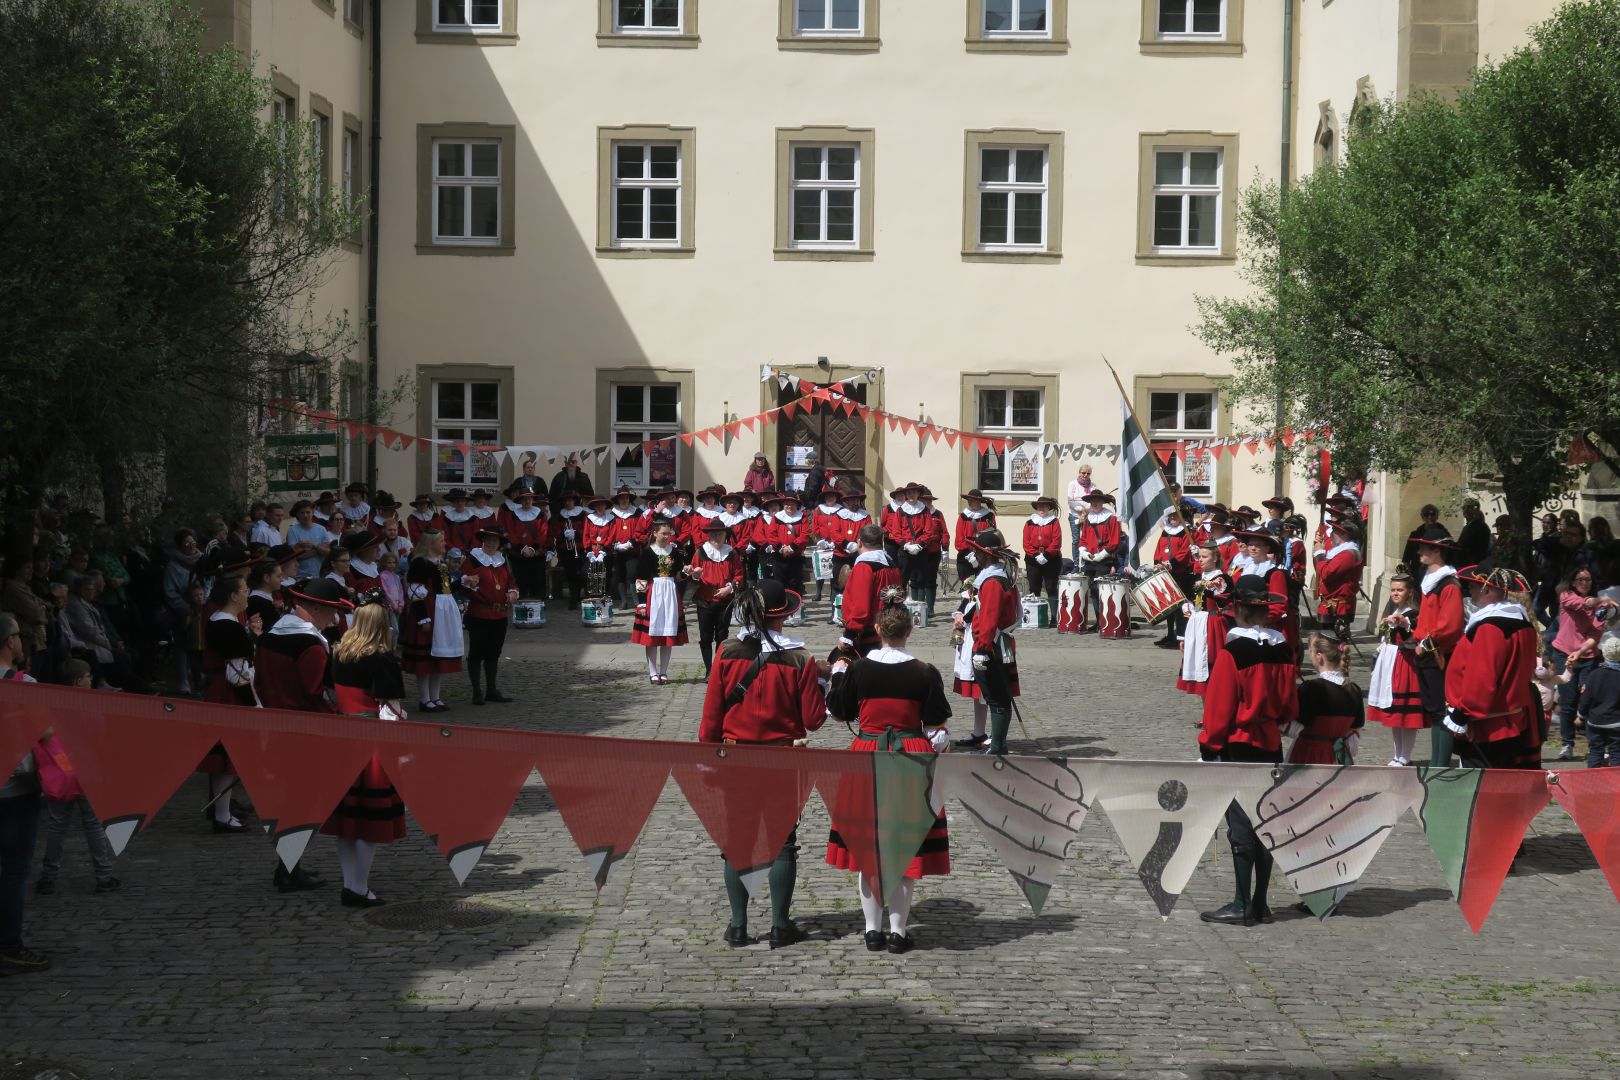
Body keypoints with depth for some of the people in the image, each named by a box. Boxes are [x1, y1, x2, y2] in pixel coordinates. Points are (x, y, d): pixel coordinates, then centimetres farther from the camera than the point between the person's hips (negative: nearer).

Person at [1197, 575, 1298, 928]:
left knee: (1241, 827, -3)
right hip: (1271, 747, 6)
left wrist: (1209, 746, -3)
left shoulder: (1232, 654, -16)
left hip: (1238, 747, -6)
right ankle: (1260, 904, 16)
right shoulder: (1284, 651, 3)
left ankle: (1243, 906, -2)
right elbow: (1290, 706, 11)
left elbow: (1219, 708, -13)